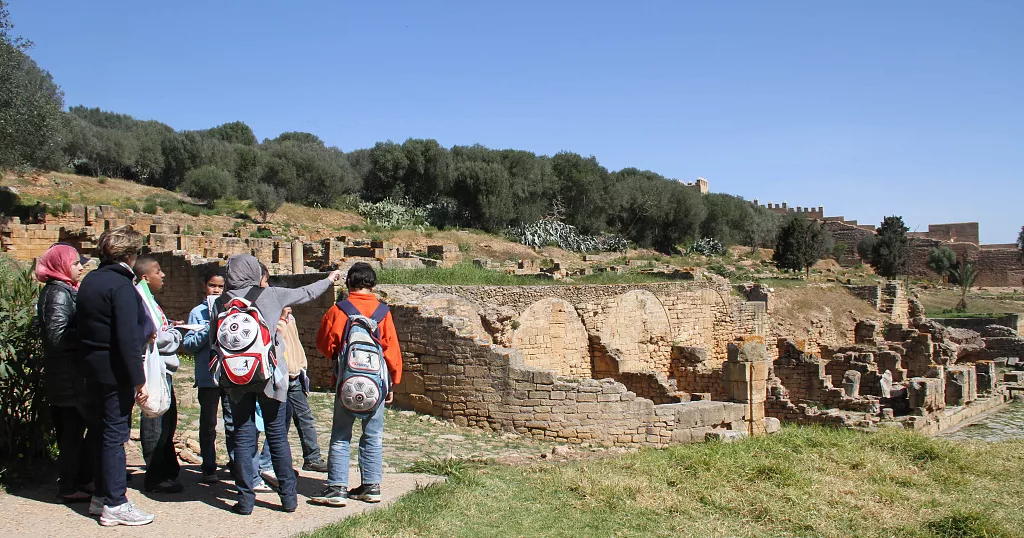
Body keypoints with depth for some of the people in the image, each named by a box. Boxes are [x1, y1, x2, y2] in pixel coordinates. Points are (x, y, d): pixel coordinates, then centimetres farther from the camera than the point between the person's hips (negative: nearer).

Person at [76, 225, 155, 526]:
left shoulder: (89, 282, 10)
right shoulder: (121, 286, -18)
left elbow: (83, 327, 16)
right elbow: (128, 339, -23)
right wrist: (139, 380, -20)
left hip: (93, 368, 9)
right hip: (116, 371, -9)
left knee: (108, 431, 18)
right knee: (116, 434, -2)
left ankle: (101, 496, 28)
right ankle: (114, 505, 5)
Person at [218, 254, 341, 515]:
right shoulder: (271, 295, -1)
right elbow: (306, 293, 13)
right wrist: (329, 280, 30)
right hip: (269, 375, -1)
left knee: (243, 437, 7)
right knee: (278, 436, 8)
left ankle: (245, 498, 10)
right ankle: (288, 496, 14)